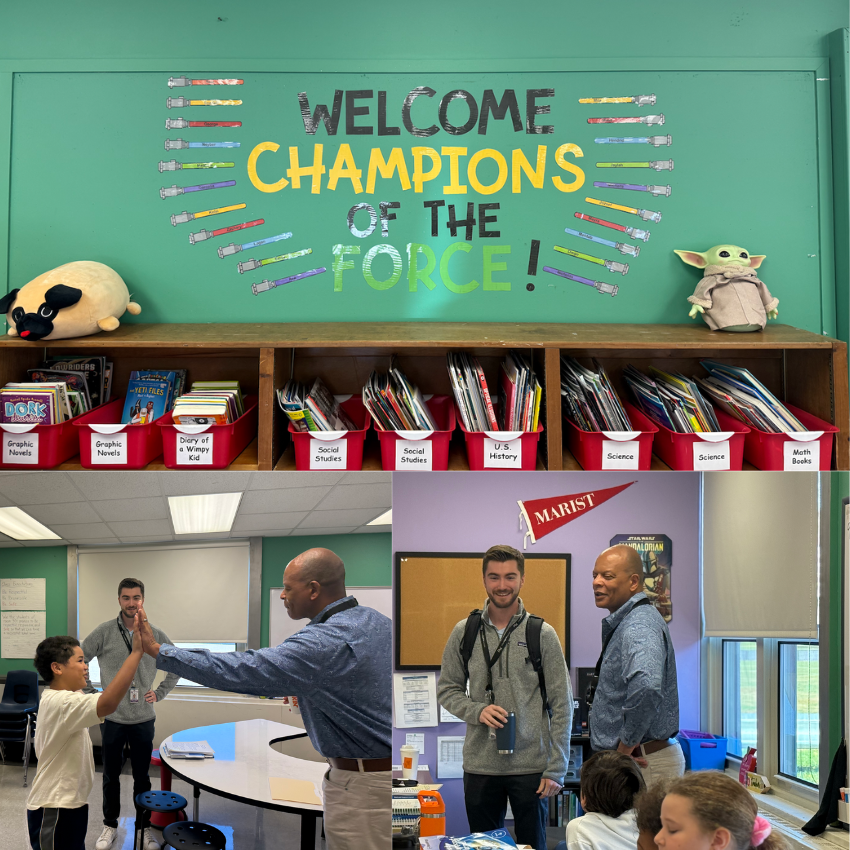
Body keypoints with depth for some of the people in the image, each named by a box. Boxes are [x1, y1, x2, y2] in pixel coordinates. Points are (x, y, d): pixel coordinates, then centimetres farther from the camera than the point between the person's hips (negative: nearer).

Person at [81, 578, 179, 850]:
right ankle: (110, 826, 28)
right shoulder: (104, 632, -7)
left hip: (143, 719, 1)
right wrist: (91, 694, -2)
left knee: (142, 777, 10)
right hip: (111, 718, -1)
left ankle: (144, 827, 23)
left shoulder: (156, 635, -2)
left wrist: (160, 693, 4)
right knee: (111, 776, 13)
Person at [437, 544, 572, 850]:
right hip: (479, 766, 2)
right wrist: (478, 710, -10)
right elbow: (447, 690, 10)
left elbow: (562, 706, -2)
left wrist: (556, 769, -7)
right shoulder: (464, 633, 4)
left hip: (531, 767, -2)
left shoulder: (543, 634, -2)